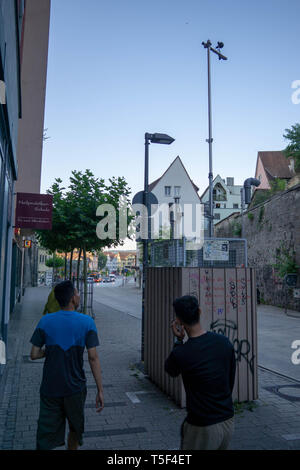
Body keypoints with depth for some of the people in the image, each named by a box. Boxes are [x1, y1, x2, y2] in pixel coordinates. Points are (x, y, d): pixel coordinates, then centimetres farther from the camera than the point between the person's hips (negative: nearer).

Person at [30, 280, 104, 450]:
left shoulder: (45, 321, -5)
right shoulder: (87, 322, -10)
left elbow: (34, 355, -5)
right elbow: (93, 357, -12)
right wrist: (100, 390, -7)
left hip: (49, 389, 1)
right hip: (75, 388, -1)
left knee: (46, 437, 7)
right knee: (75, 429, 23)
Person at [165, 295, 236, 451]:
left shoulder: (180, 353, -22)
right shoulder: (224, 342, -7)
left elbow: (170, 370, 4)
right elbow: (231, 380, 7)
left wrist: (178, 340, -5)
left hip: (202, 427, -5)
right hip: (228, 422, 5)